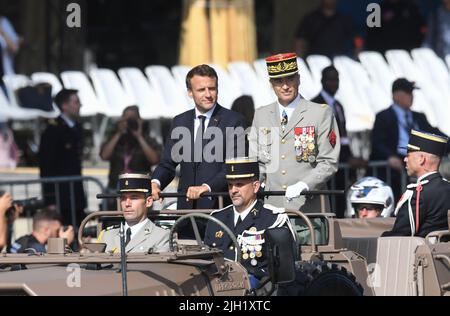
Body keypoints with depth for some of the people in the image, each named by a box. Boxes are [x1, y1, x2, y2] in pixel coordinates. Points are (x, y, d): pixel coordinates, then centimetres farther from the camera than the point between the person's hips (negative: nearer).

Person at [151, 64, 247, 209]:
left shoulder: (234, 121, -1)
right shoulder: (179, 122, 14)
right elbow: (168, 163, 12)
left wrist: (207, 187, -24)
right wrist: (155, 183, -10)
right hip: (186, 206, 4)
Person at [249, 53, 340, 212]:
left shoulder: (322, 113, 3)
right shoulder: (261, 115, 16)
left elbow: (329, 162, -2)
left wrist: (304, 185, -16)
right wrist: (256, 183, -3)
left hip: (308, 205, -3)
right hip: (271, 205, 3)